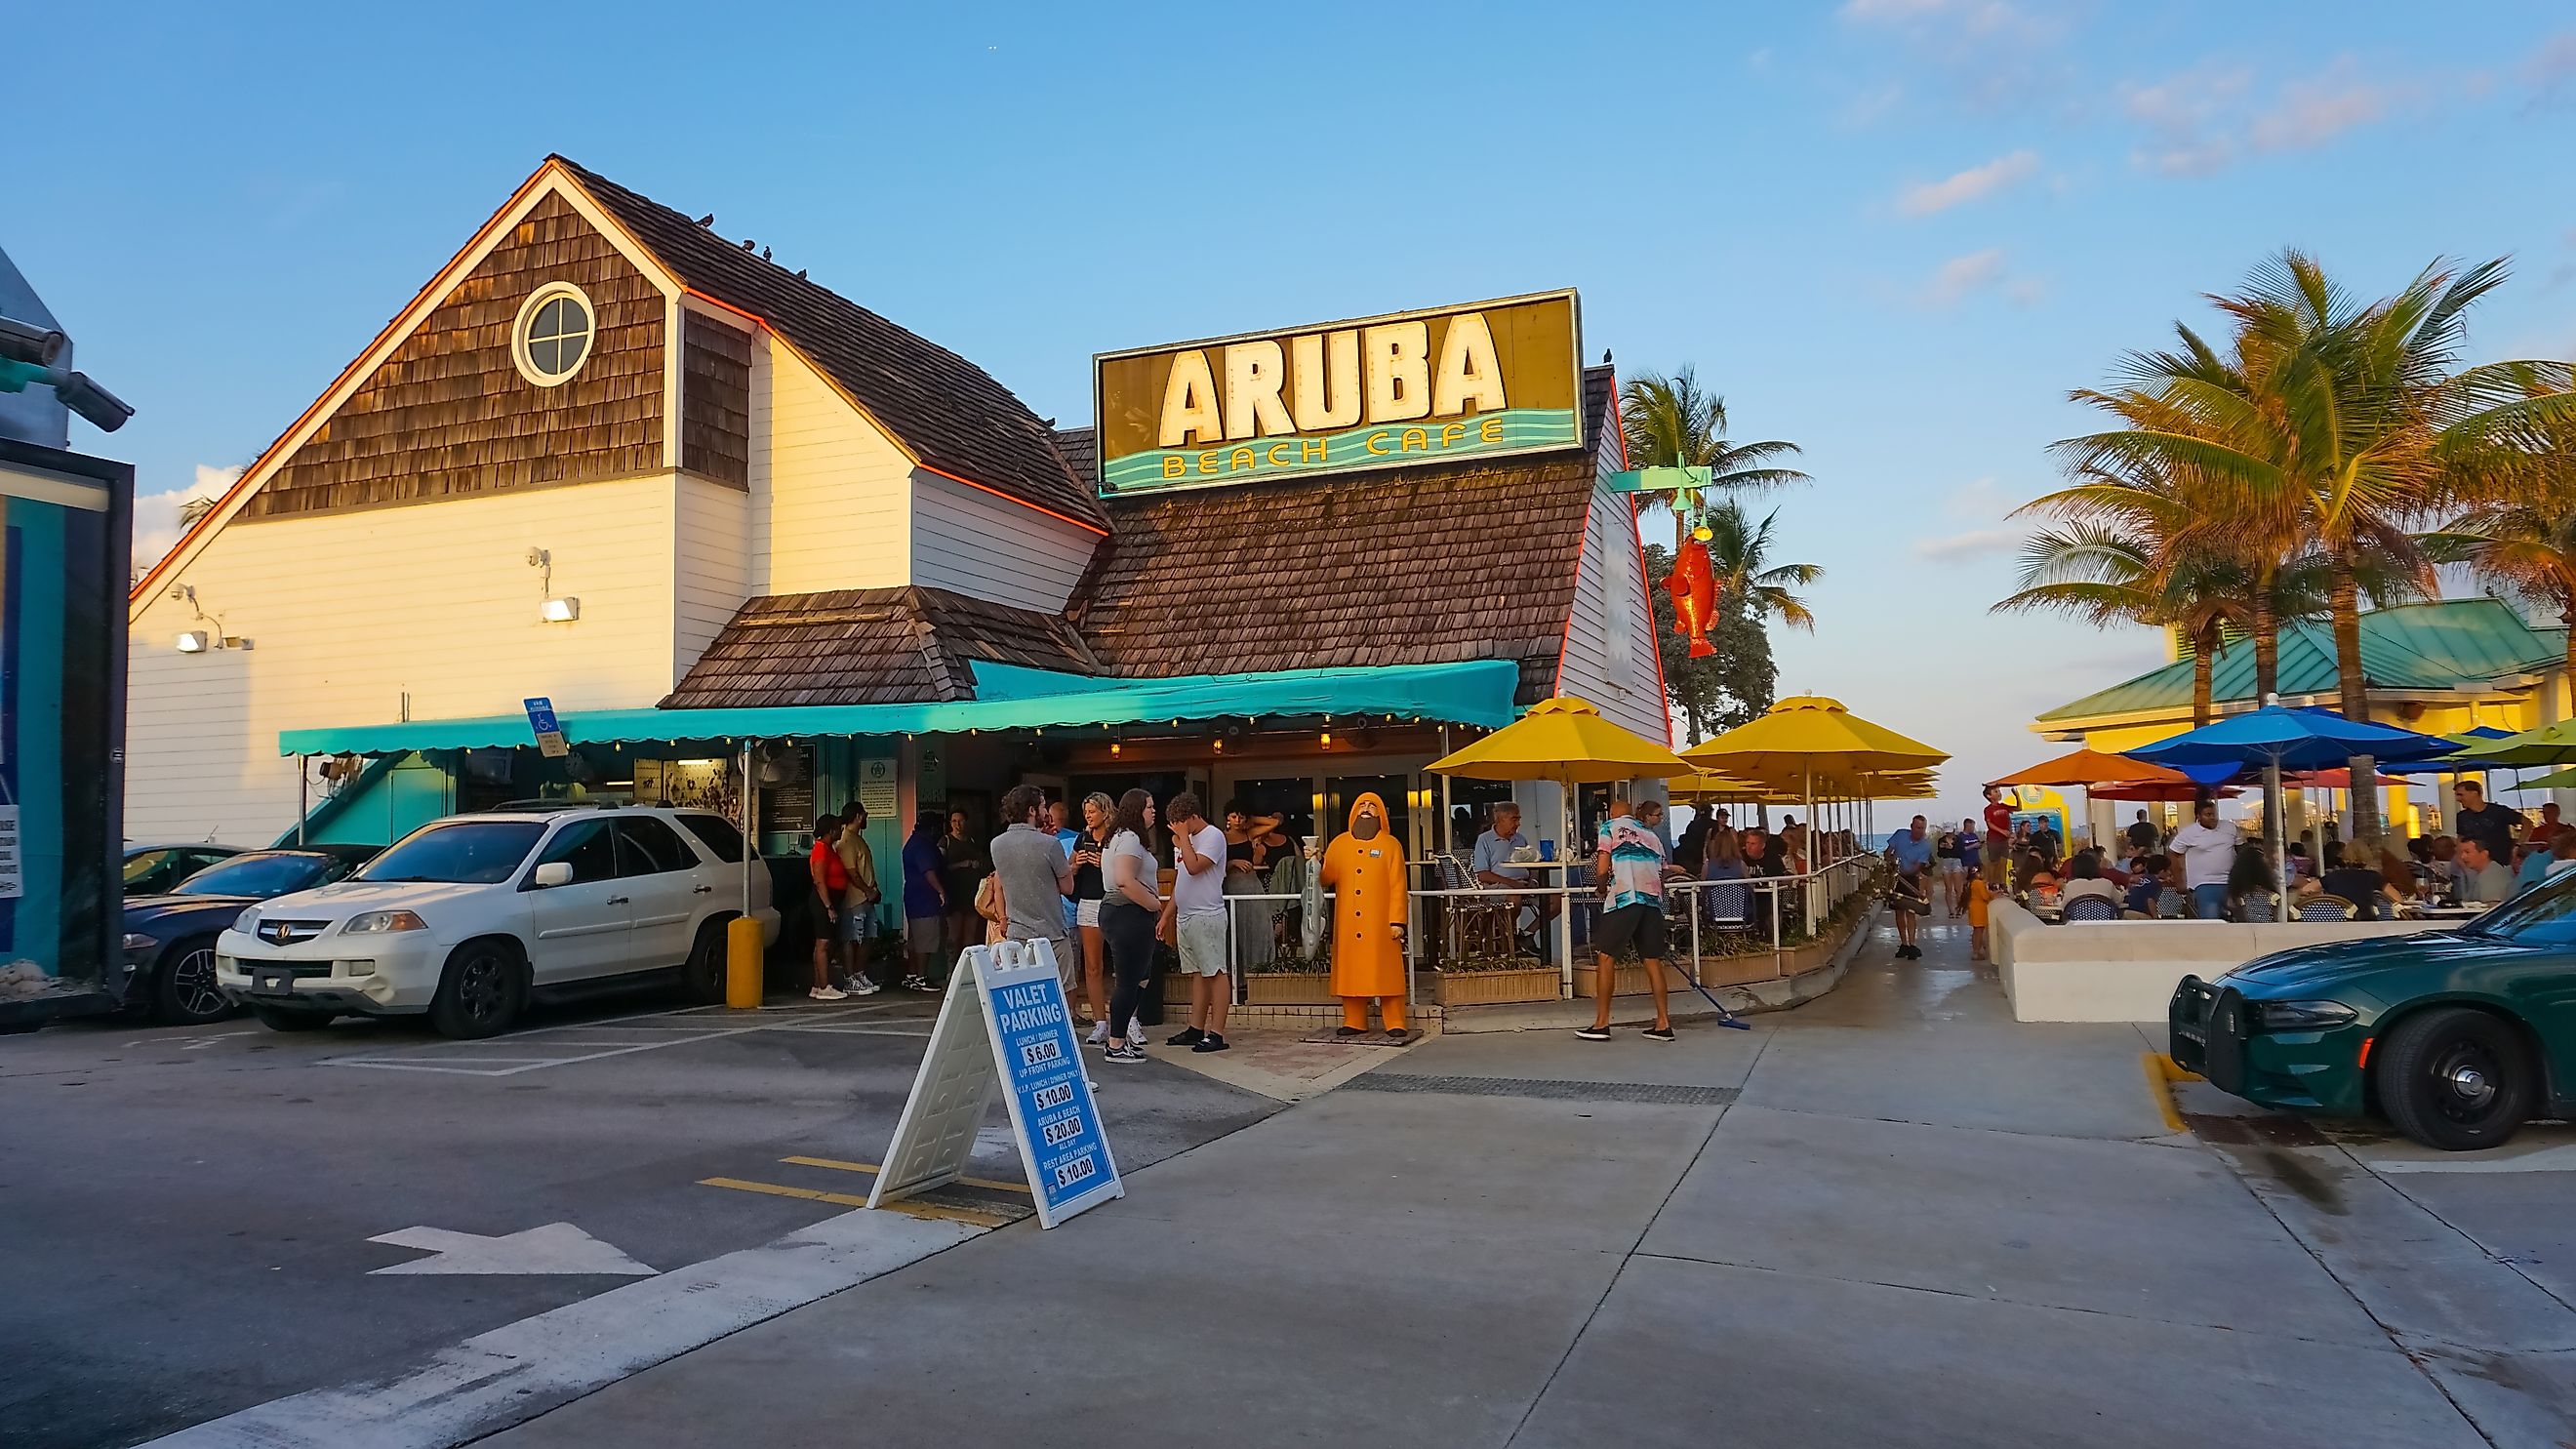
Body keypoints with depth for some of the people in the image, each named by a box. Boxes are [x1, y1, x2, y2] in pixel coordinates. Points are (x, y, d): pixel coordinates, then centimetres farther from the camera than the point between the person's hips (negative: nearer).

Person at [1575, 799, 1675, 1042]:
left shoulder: (1610, 827, 9)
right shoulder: (1651, 835, 25)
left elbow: (1602, 870, -2)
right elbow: (1662, 876, 20)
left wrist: (1603, 890, 16)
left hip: (1624, 898, -5)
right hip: (1653, 901, 5)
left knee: (1605, 958, 1)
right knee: (1653, 961, 9)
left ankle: (1601, 1024, 1)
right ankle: (1663, 1024, 9)